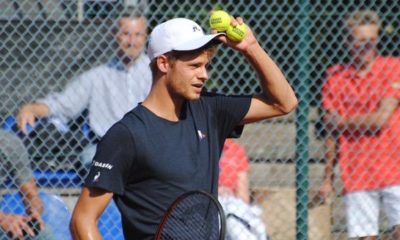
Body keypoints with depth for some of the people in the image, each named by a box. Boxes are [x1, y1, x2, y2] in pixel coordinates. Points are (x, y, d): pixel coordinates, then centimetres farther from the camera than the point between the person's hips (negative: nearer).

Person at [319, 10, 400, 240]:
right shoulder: (336, 77, 9)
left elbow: (380, 120, -9)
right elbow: (332, 134, 12)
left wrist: (341, 121, 1)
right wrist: (328, 177, 11)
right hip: (356, 175, 3)